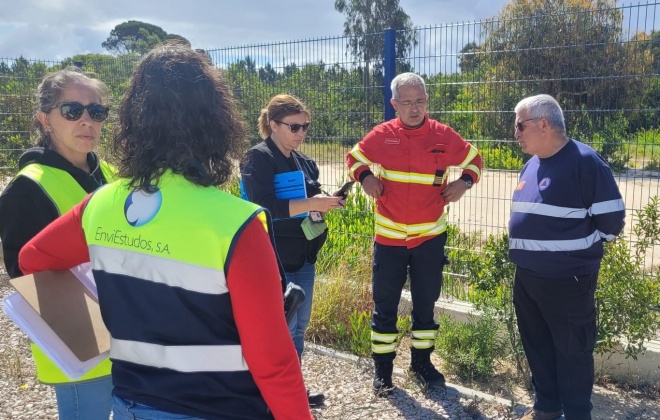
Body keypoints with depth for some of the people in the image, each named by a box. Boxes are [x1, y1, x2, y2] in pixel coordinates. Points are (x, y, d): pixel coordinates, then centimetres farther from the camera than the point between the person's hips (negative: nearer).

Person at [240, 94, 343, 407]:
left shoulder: (304, 162, 12)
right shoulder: (258, 159, -11)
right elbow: (265, 206, -22)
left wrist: (325, 201, -1)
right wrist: (312, 203, -24)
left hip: (304, 257, 8)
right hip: (276, 259, -8)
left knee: (299, 327, 15)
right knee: (284, 328, -1)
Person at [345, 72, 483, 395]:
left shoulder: (443, 135, -3)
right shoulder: (382, 135, -4)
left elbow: (474, 160, 11)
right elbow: (353, 158, 10)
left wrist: (464, 182, -8)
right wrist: (365, 177, -10)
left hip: (430, 237, 1)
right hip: (388, 237, 0)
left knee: (425, 304, 13)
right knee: (385, 305, 7)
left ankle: (421, 363, 31)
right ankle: (382, 369, 22)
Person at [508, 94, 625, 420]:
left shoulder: (584, 161, -15)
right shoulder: (531, 165, 9)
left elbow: (611, 218, -13)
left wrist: (577, 249, -3)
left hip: (566, 280, -8)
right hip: (526, 276, 8)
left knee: (572, 350, 6)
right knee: (536, 344, 18)